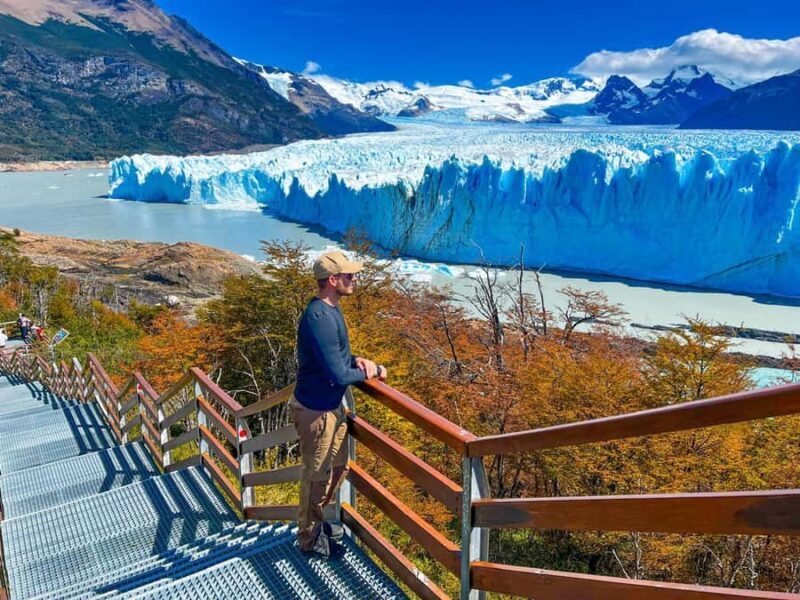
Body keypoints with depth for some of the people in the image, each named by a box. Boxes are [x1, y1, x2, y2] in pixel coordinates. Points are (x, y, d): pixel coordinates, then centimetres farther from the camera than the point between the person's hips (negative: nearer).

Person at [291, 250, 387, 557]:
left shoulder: (330, 309, 3)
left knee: (339, 467, 24)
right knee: (317, 475, 10)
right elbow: (338, 375, -29)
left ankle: (314, 519, 45)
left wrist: (357, 361, -3)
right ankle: (309, 538, 33)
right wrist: (369, 372, -12)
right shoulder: (319, 318, -29)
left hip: (332, 405, 10)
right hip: (316, 410, -10)